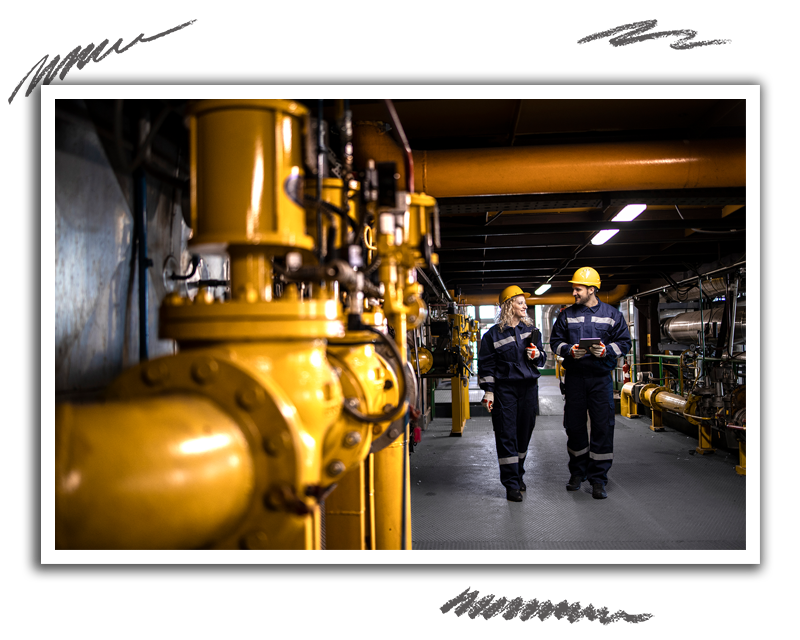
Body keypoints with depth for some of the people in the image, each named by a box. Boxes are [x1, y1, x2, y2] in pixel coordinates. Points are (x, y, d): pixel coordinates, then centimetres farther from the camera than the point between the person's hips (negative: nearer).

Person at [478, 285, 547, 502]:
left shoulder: (531, 330, 10)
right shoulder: (493, 334, -1)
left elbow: (542, 358, 17)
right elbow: (486, 364, 0)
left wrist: (537, 355, -6)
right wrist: (488, 391, -7)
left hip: (529, 387, 4)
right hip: (504, 388, -4)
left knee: (524, 433, 9)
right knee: (506, 435, -4)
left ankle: (518, 475, 27)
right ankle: (511, 484, 0)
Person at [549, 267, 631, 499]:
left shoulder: (611, 314, 4)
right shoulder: (567, 315, 8)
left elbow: (624, 342, 4)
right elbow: (555, 341, 9)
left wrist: (606, 350, -14)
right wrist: (570, 350, -11)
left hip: (601, 377, -2)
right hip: (574, 377, 2)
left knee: (603, 426, -4)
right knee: (574, 425, 8)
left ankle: (598, 479, 5)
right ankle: (578, 472, 25)